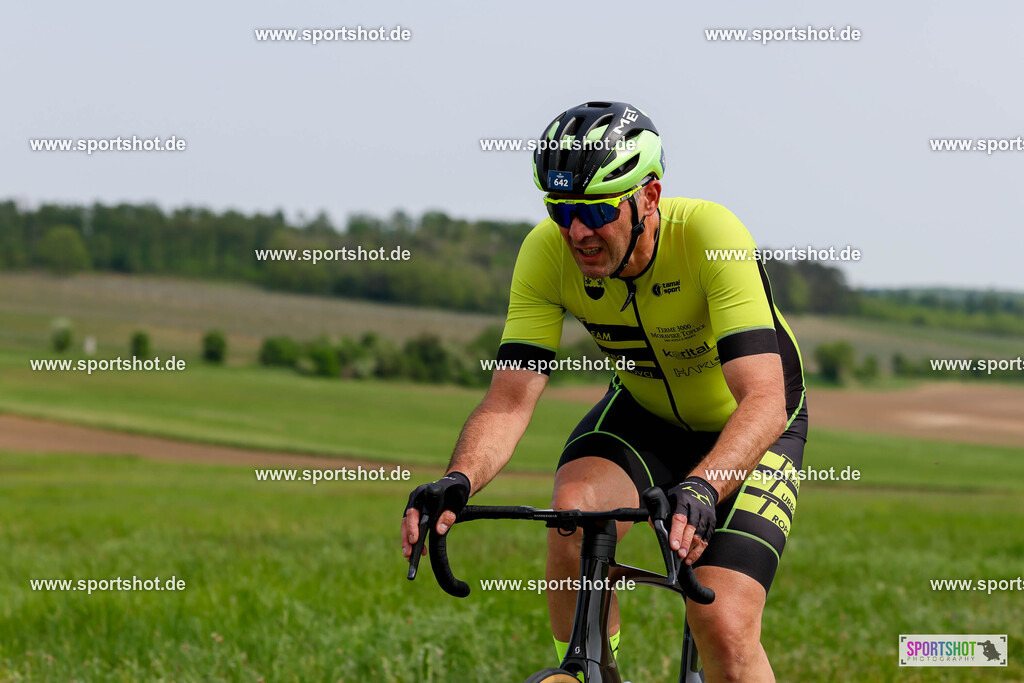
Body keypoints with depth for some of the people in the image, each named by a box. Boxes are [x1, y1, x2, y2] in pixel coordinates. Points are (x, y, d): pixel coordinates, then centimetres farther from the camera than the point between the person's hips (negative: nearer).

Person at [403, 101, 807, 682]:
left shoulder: (711, 234, -34)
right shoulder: (547, 253, -23)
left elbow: (763, 398, -42)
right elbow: (510, 401, -24)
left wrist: (701, 490, -59)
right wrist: (457, 483, -45)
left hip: (745, 431, -3)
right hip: (643, 413, 3)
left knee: (724, 631, -19)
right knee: (574, 515, -29)